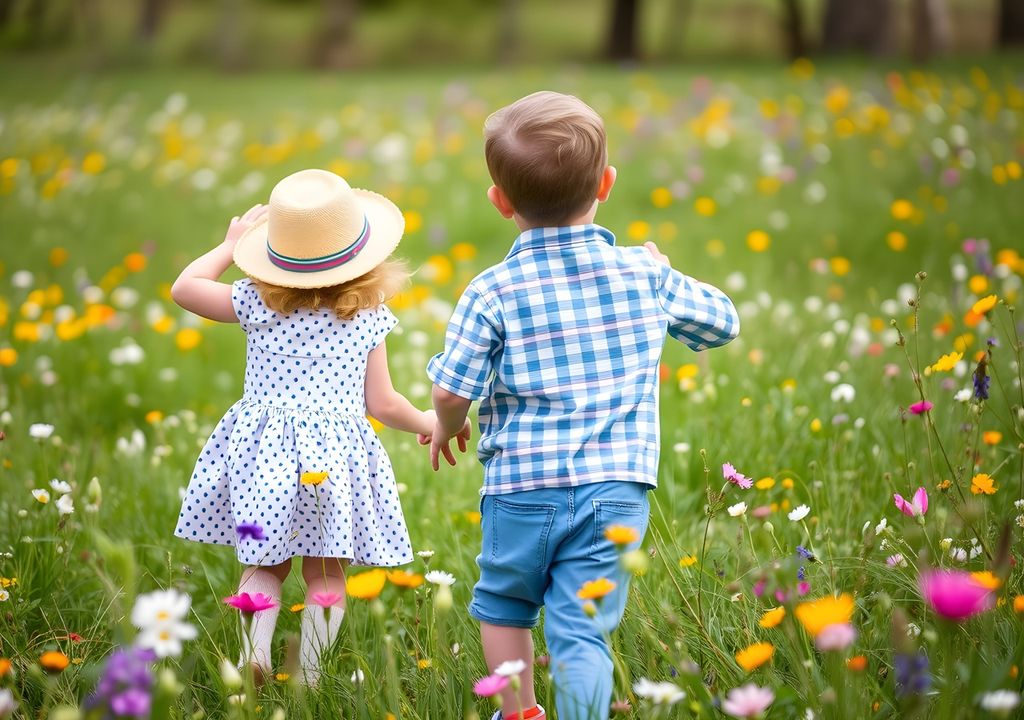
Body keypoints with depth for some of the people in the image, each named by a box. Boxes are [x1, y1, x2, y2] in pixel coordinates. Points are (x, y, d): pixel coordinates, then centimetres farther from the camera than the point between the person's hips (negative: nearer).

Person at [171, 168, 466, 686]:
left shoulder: (259, 303, -2)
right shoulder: (369, 317, -2)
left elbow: (184, 288, 7)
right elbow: (382, 404, 2)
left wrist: (230, 246, 19)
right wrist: (427, 422, 21)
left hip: (262, 455, 1)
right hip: (336, 459, -1)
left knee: (264, 562, 13)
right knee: (326, 574, 8)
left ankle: (254, 650, -7)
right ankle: (308, 675, 4)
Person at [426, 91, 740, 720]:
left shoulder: (493, 292, -8)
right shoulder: (645, 273, 0)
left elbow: (452, 390, -10)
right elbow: (723, 321, 16)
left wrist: (447, 428, 13)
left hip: (522, 487, -1)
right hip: (617, 488, 1)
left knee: (504, 603, 23)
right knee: (582, 628, 2)